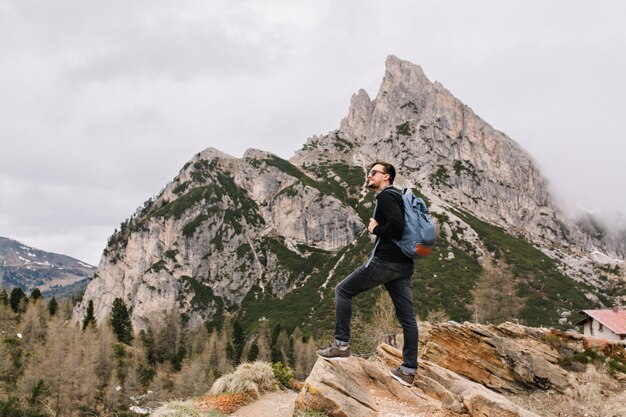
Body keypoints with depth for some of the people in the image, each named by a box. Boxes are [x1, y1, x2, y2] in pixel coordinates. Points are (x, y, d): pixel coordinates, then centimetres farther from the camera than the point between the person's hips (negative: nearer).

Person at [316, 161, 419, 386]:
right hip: (404, 265, 9)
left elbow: (396, 225, -24)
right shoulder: (397, 197, 21)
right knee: (407, 316, 6)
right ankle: (408, 370, 9)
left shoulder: (386, 196, -8)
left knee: (343, 290, 4)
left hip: (384, 261, -9)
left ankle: (341, 345, 4)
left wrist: (376, 229, -8)